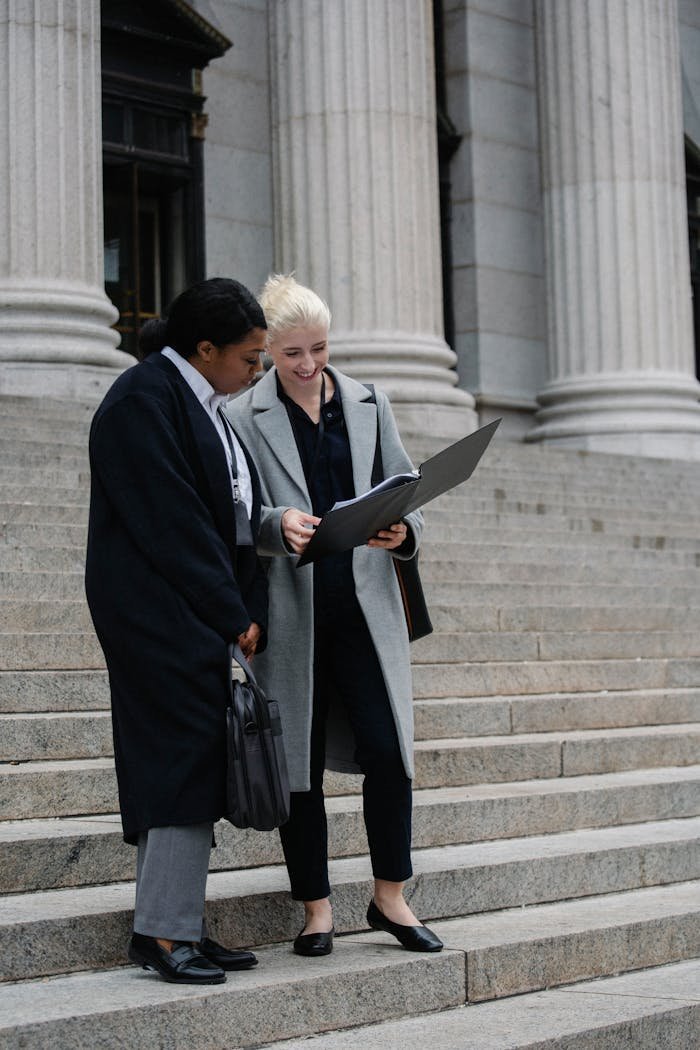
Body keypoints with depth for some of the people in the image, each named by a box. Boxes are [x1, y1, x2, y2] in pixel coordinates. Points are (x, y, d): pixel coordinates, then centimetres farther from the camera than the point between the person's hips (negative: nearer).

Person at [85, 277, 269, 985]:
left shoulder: (205, 405, 17)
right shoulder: (143, 401, -13)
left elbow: (236, 516, 18)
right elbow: (172, 524, -18)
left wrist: (247, 612, 7)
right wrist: (232, 614, -13)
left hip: (202, 617, 10)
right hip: (160, 614, -9)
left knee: (190, 763, 8)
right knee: (185, 758, -10)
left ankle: (178, 927, 13)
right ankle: (163, 932, -3)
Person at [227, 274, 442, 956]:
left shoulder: (369, 405, 11)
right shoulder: (243, 416, 1)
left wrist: (404, 530, -12)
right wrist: (278, 523, -24)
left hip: (364, 603, 2)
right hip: (288, 612, -2)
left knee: (388, 751, -5)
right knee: (298, 764, 4)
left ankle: (390, 897, 12)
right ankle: (316, 908, 17)